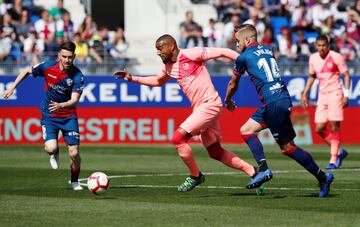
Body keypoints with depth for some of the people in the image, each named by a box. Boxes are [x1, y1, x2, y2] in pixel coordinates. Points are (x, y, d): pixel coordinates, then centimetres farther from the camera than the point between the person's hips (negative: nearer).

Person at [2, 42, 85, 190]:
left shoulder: (77, 76, -16)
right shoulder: (48, 67, -12)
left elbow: (74, 100, -21)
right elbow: (27, 72, 6)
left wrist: (61, 105, -40)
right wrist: (13, 87, 2)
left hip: (69, 116, 0)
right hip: (48, 115, 0)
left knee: (74, 153, -7)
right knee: (50, 148, -23)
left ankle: (75, 181, 22)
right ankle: (55, 154, 17)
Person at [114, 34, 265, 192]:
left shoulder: (191, 54, -13)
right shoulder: (168, 66, 11)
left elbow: (222, 52, -12)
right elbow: (158, 81, 32)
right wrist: (132, 79, 24)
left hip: (209, 105, -9)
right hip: (199, 108, 9)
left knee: (178, 138, -15)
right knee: (215, 152, 12)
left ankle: (195, 176, 2)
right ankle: (253, 172, 20)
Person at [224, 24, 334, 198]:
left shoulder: (244, 57, -1)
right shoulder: (268, 51, 17)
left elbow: (233, 84, 15)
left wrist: (228, 101, 33)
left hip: (275, 103, -9)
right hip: (283, 98, 9)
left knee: (287, 147, -3)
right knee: (246, 130, 13)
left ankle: (322, 177, 0)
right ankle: (263, 168, 2)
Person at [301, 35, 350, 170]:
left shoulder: (336, 57, -8)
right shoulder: (313, 58, 8)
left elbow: (346, 75, -6)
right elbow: (311, 76, 22)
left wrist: (346, 94, -13)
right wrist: (305, 94, 16)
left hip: (335, 94, -6)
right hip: (322, 95, 6)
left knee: (334, 127, -8)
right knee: (319, 129, 0)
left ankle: (333, 160, -4)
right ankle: (339, 152, 18)